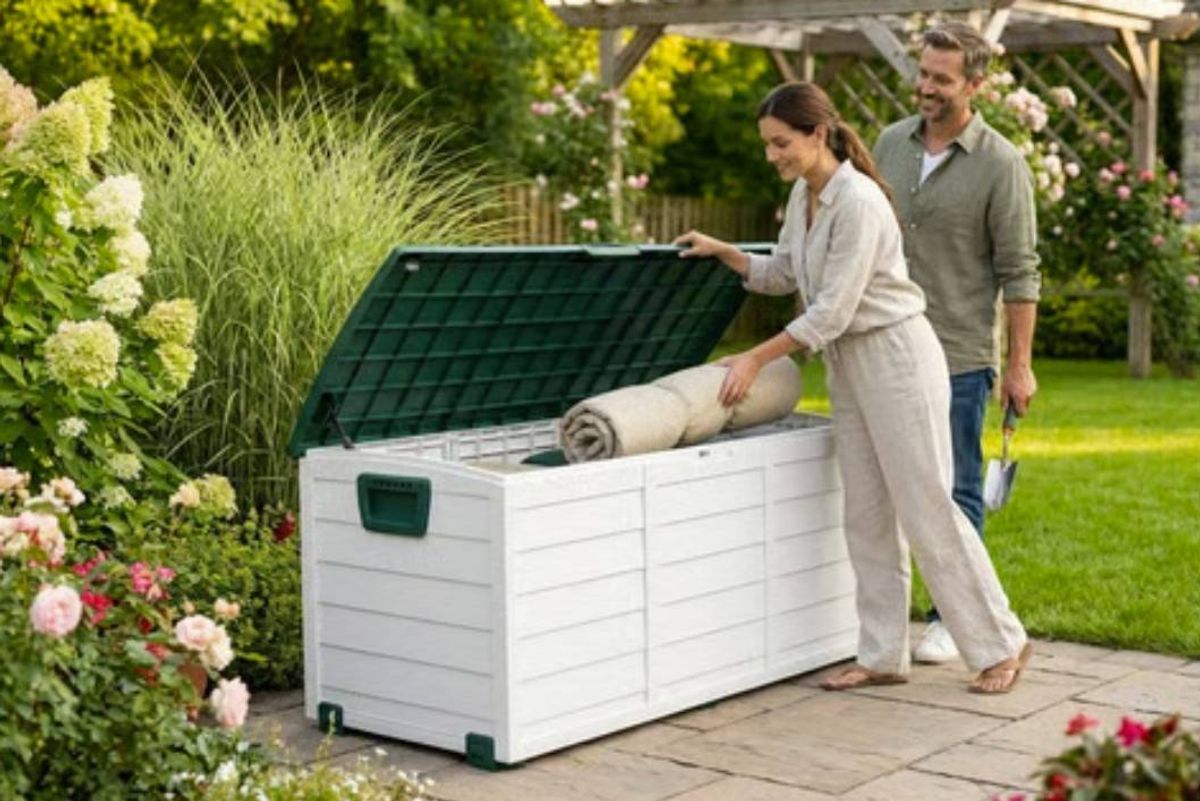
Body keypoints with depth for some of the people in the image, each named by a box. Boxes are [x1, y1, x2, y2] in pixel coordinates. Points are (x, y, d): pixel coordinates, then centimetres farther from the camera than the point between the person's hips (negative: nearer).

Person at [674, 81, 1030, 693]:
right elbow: (781, 276, 19)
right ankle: (883, 657, 13)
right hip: (849, 364, 9)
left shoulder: (857, 201, -21)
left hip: (896, 356, -9)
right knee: (867, 515, 8)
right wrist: (721, 252, 6)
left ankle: (1001, 644, 8)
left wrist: (757, 358, -18)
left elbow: (832, 310, -22)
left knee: (927, 510, -5)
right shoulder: (803, 195, 7)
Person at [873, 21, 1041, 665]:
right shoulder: (890, 144, 7)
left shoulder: (1000, 165, -9)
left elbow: (1019, 272, -8)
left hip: (957, 356, -5)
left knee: (954, 490, 3)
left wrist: (1020, 364, -9)